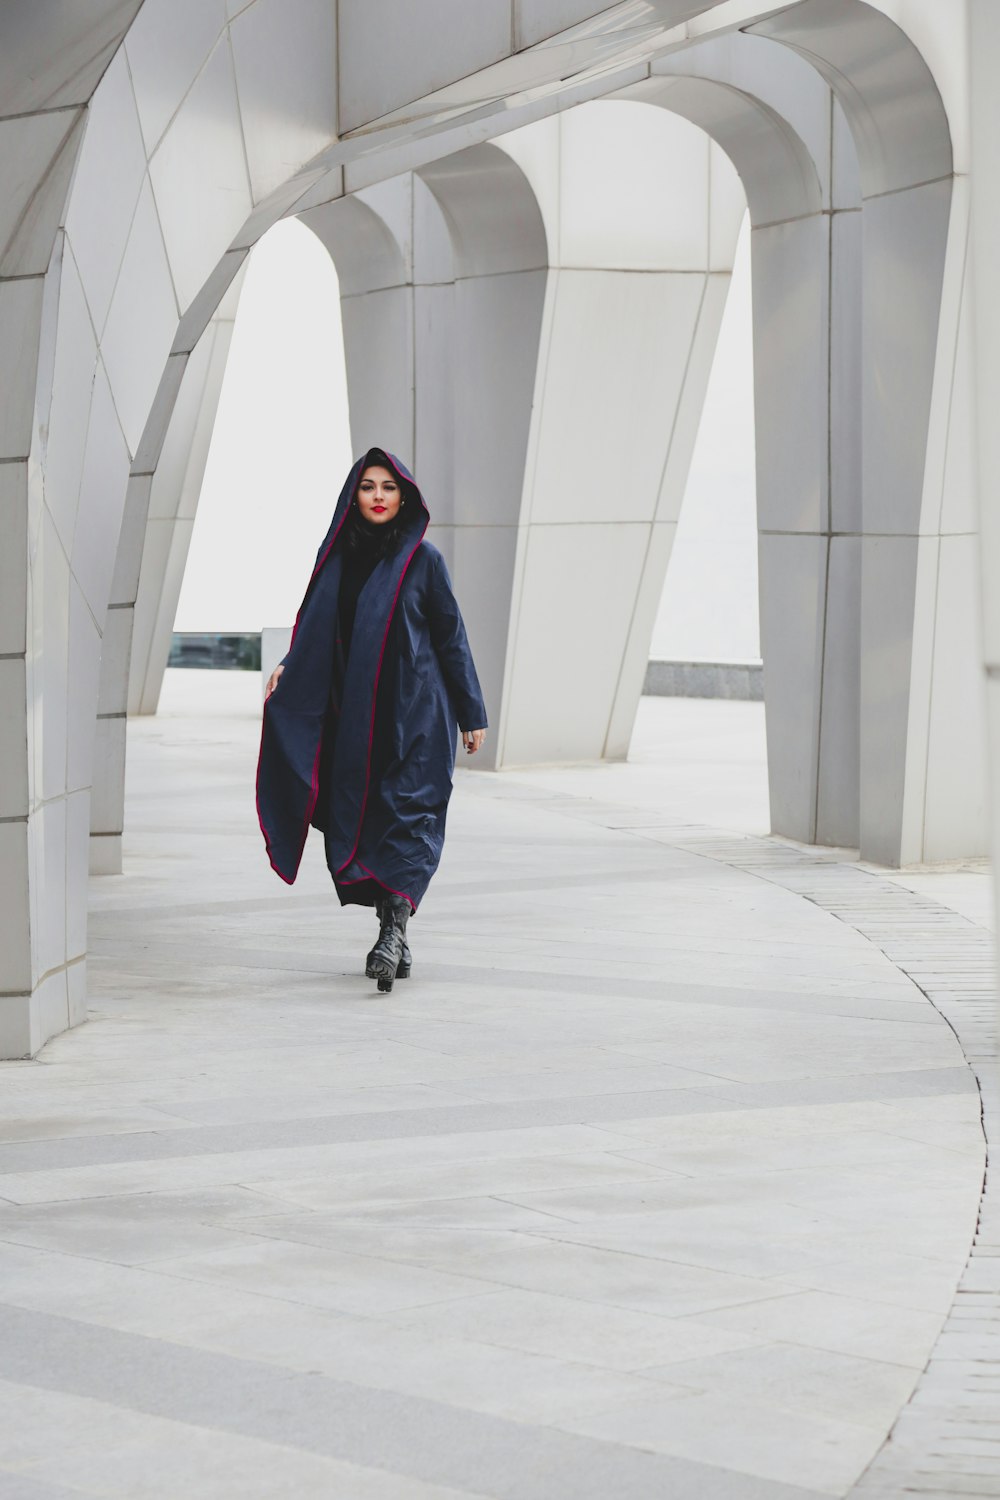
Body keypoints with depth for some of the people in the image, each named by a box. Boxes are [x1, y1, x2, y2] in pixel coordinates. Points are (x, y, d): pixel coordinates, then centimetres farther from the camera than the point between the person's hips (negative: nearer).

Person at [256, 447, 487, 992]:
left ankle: (393, 928, -21)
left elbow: (451, 636, 1)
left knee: (406, 815, -12)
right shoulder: (336, 554, 8)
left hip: (413, 713, -4)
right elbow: (315, 627, 15)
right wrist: (288, 666, -5)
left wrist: (472, 715, 1)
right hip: (352, 714, 4)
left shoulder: (422, 558, -2)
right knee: (357, 820, 3)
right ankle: (395, 939, 12)